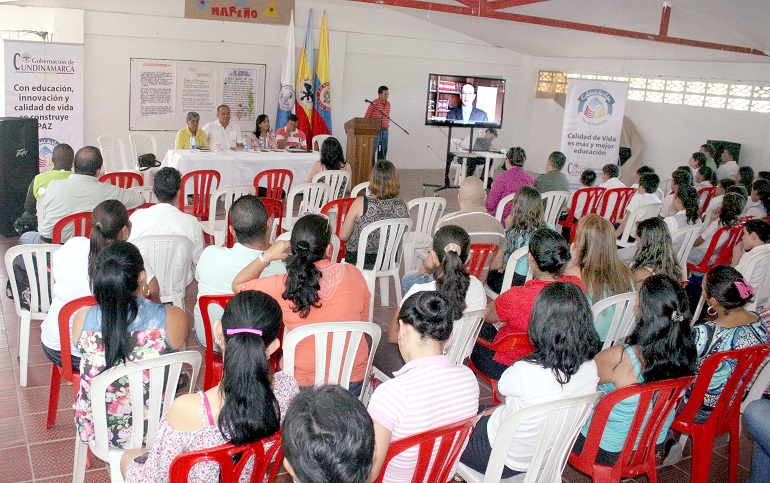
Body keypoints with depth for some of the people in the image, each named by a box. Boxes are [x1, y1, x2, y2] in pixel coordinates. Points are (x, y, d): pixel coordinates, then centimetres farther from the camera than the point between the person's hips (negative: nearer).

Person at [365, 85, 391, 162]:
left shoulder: (388, 103, 11)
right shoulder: (374, 103, -10)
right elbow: (366, 117, -6)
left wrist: (388, 123, 13)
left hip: (385, 130, 7)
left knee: (383, 150, 8)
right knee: (373, 149, -9)